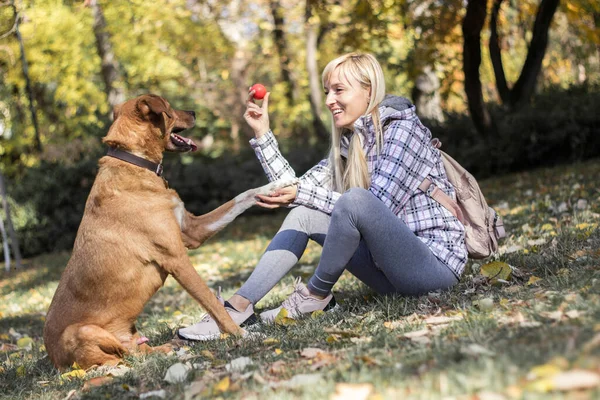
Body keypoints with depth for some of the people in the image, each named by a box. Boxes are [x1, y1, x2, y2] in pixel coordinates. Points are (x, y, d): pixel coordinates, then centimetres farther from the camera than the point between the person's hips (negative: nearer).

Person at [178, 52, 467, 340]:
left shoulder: (402, 128, -10)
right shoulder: (348, 143, 14)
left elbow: (377, 208, -17)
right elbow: (294, 187, 9)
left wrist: (302, 195, -14)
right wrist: (263, 133, 4)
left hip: (436, 261, -8)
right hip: (394, 268, 8)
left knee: (355, 201, -30)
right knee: (302, 215, 0)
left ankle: (316, 295, -9)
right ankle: (239, 306, -10)